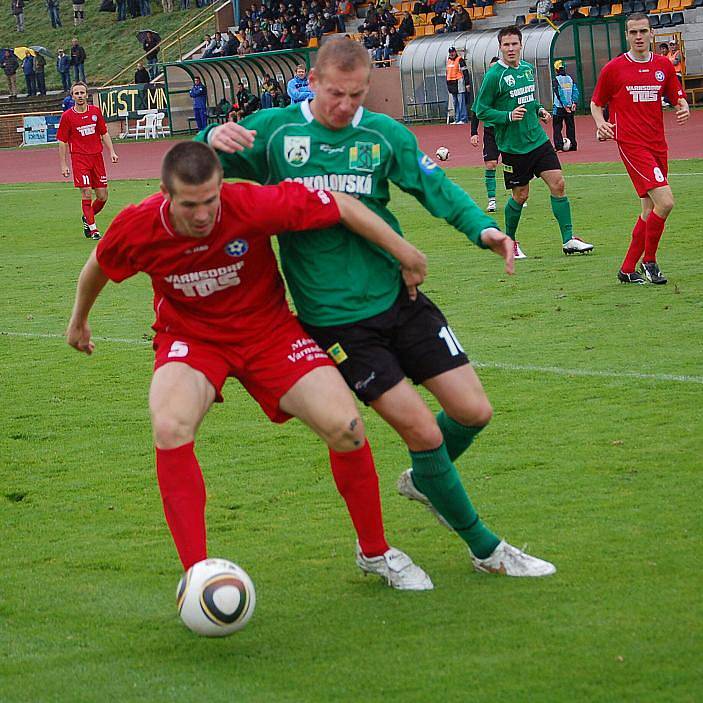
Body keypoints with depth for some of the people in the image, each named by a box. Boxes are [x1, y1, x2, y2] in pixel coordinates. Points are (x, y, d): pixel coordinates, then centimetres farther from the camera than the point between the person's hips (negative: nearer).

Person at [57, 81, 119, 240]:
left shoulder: (95, 111, 7)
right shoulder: (67, 116, -3)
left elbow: (104, 134, 15)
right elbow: (62, 142, 1)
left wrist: (111, 152, 4)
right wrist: (63, 165, -3)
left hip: (97, 156, 4)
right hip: (79, 158, -4)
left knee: (102, 196, 2)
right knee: (86, 193, -11)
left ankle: (87, 218, 29)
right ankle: (92, 229, -1)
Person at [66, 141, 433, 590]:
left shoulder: (253, 205, -30)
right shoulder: (136, 229, -23)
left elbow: (341, 206, -17)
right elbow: (98, 267, 2)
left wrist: (404, 254, -9)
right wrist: (79, 319, 20)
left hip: (268, 330, 0)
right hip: (189, 336, 0)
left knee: (345, 427, -14)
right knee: (170, 428, -31)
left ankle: (377, 553, 11)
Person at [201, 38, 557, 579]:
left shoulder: (384, 134, 1)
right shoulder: (274, 130, -5)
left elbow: (436, 187, 6)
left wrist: (481, 227, -12)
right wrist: (214, 140, -28)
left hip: (398, 297, 4)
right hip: (335, 320, -4)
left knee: (473, 411, 1)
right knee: (423, 431, -8)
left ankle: (423, 480, 35)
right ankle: (485, 549, 11)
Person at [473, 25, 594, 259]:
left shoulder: (528, 69, 9)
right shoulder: (494, 75, -12)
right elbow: (480, 110, -10)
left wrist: (539, 110, 7)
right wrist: (508, 116, -21)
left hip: (538, 140, 6)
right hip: (513, 146, -6)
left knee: (558, 184, -3)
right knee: (520, 195, 2)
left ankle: (568, 240, 2)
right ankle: (509, 239, 25)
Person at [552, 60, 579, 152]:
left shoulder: (555, 80, -7)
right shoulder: (570, 78, 7)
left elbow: (559, 93, -14)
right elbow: (575, 90, 0)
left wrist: (564, 105, -16)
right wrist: (574, 102, -5)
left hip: (559, 107, -4)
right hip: (570, 106, 4)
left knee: (557, 127, 1)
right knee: (570, 127, 11)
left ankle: (559, 147, -7)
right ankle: (573, 145, 12)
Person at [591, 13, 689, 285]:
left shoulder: (664, 65, 9)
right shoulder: (613, 68, -2)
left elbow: (678, 98, 16)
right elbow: (596, 103, 8)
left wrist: (683, 109, -7)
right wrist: (600, 122, -12)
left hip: (658, 145, 6)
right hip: (631, 144, -6)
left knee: (650, 210, 9)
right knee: (665, 202, -19)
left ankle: (628, 269, 21)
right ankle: (649, 261, -1)